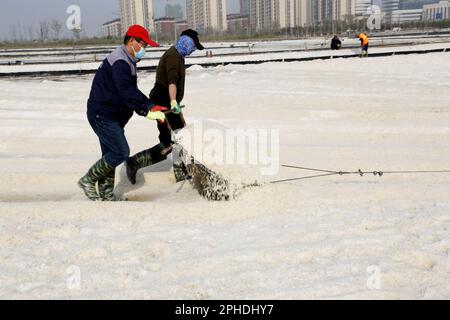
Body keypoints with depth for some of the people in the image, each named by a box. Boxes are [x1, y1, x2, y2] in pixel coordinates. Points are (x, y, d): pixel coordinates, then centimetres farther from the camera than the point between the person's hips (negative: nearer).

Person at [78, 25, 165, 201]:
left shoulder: (127, 61, 18)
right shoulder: (119, 62, -17)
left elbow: (132, 91, 18)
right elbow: (128, 93, -26)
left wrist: (151, 106, 4)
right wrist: (147, 111, -28)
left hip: (110, 116, 11)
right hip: (102, 115, -11)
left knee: (111, 155, 12)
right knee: (121, 152, -13)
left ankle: (106, 194, 18)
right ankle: (88, 180, 0)